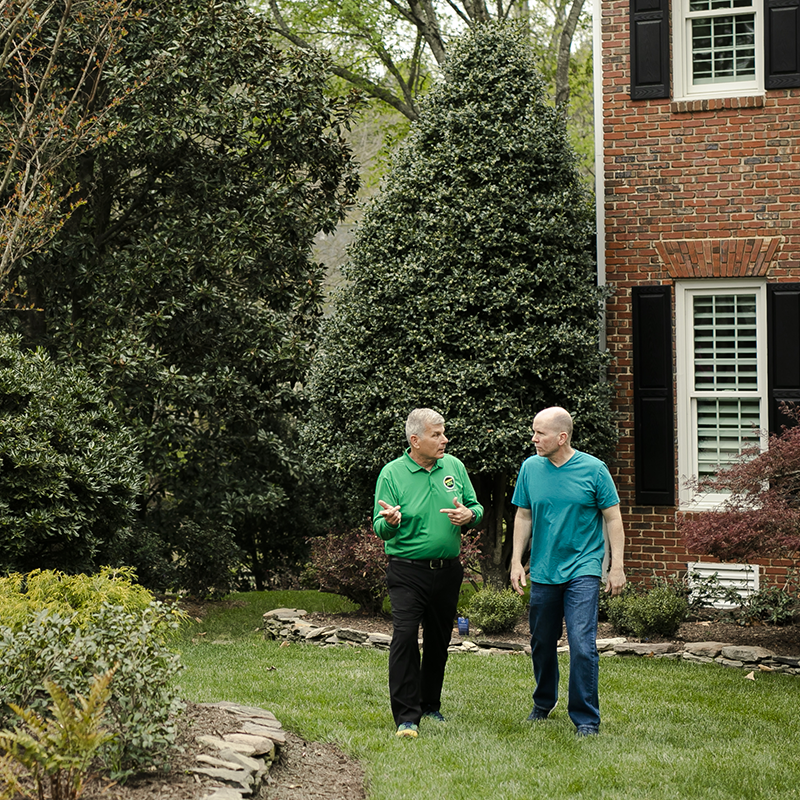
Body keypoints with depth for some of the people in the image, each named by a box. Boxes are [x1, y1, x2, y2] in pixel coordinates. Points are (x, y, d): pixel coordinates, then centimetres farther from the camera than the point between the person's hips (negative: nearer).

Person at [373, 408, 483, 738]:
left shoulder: (453, 466, 6)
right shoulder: (392, 473, -6)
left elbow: (477, 508, 13)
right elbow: (380, 528, -7)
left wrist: (469, 515, -11)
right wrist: (389, 521, -31)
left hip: (448, 571, 4)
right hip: (407, 571, -4)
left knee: (439, 640, 12)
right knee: (405, 637, -14)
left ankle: (430, 705, 28)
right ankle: (406, 716, -10)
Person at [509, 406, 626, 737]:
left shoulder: (594, 469, -6)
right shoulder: (530, 468, 3)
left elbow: (613, 519, -1)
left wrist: (617, 567, -5)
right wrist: (516, 561, 7)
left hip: (582, 571, -4)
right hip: (543, 571, 4)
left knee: (582, 645, -13)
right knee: (542, 644, 14)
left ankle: (586, 719, -4)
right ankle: (543, 704, 36)